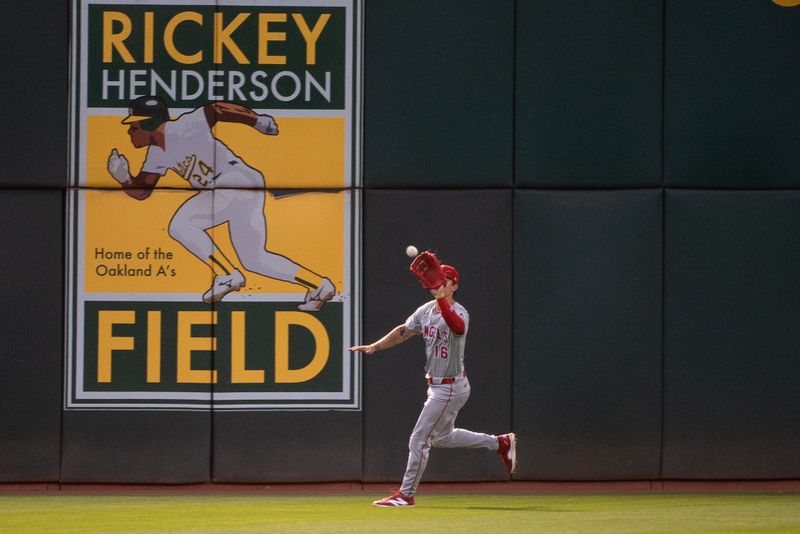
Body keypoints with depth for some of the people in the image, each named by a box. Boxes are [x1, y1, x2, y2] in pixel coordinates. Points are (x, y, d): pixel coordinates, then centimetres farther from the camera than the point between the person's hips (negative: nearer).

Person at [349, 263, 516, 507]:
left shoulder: (458, 312, -22)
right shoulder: (426, 310, 4)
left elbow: (457, 326, -47)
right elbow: (403, 331, 19)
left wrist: (441, 299, -59)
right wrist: (374, 346, 12)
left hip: (451, 388, -9)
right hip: (437, 386, 9)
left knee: (419, 440, -5)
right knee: (442, 437, 24)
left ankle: (406, 494, 8)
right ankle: (500, 443, 34)